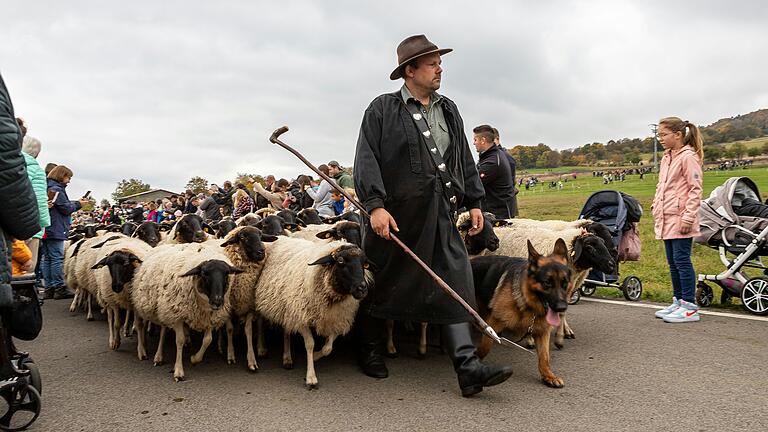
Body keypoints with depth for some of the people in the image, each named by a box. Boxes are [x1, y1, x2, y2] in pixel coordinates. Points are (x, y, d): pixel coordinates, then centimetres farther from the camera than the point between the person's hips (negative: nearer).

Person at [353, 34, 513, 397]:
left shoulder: (449, 111, 17)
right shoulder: (382, 109, -2)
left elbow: (465, 160, 20)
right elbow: (367, 160, -9)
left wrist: (474, 202, 15)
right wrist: (375, 205, -19)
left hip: (441, 217, 5)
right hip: (396, 216, -4)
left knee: (455, 284, -3)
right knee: (381, 285, 8)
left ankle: (468, 367, -3)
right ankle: (369, 351, 29)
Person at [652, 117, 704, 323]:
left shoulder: (688, 157, -9)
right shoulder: (666, 158, 17)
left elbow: (695, 190, -13)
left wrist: (688, 217, -18)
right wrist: (656, 210, 15)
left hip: (680, 220, -9)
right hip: (667, 219, 9)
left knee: (682, 260, -6)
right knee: (673, 262, 13)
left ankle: (689, 307, 1)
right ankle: (678, 301, 23)